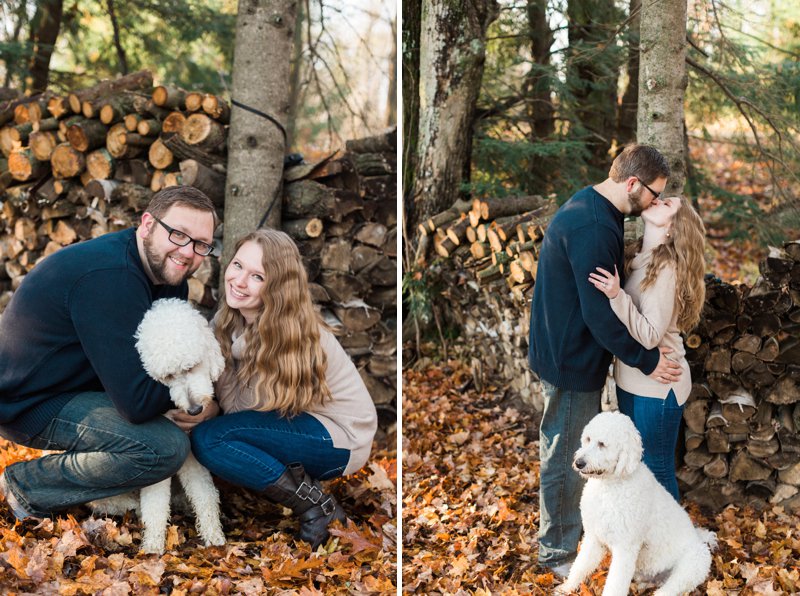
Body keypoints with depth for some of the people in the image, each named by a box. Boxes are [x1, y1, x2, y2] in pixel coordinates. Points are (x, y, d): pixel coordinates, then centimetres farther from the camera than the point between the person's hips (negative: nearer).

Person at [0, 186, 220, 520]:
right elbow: (138, 403, -32)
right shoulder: (111, 278, -30)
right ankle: (28, 485, -7)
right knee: (166, 448, -25)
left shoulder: (167, 273, 1)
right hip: (29, 405, -10)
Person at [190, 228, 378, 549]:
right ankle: (302, 482, -2)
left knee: (206, 439, -21)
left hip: (341, 437, -8)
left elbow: (237, 409, -17)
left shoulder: (291, 335, -23)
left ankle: (316, 506, -16)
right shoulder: (232, 319, -1)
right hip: (301, 424, 8)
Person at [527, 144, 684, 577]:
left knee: (575, 450, 24)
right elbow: (600, 313, -27)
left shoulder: (590, 205, 6)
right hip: (571, 360, -10)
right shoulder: (593, 228, -28)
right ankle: (557, 553, 19)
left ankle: (571, 528, 40)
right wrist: (647, 360, -18)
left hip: (568, 350, 10)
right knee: (564, 459, 4)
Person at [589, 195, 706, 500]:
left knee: (657, 470, 6)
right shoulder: (636, 258, 3)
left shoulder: (666, 269, -22)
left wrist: (617, 296, -34)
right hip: (631, 380, 8)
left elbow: (650, 336, -25)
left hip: (657, 386, -8)